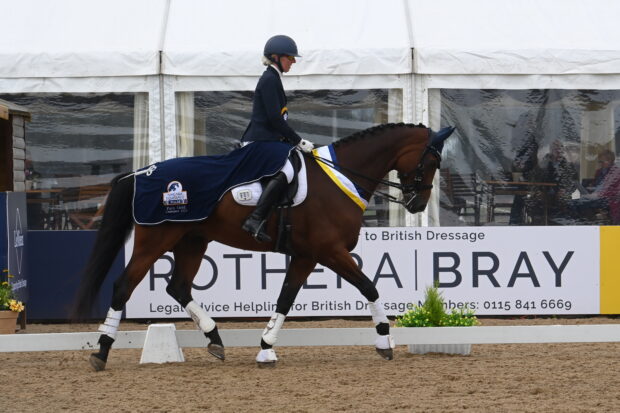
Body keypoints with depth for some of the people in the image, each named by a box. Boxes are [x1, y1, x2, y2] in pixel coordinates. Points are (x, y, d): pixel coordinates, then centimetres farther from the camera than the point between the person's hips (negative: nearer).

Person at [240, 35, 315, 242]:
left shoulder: (273, 79, 20)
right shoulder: (269, 79, -11)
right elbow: (274, 119, -18)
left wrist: (296, 140, 19)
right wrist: (298, 141, -13)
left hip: (269, 142, 11)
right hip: (259, 143, -11)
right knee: (285, 171, -32)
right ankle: (255, 220, -39)